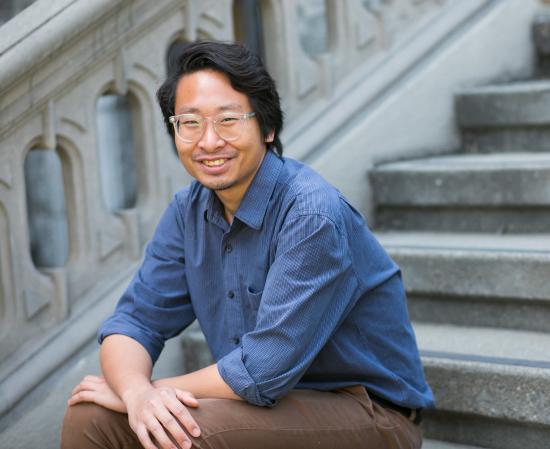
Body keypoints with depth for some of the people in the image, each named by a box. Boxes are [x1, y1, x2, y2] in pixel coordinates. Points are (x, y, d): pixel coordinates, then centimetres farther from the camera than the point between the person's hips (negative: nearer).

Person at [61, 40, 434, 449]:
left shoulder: (314, 216, -24)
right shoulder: (189, 211, 1)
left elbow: (264, 373, -26)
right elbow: (136, 318, -1)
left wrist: (151, 390, -15)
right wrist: (137, 393, -23)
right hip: (270, 403, 7)